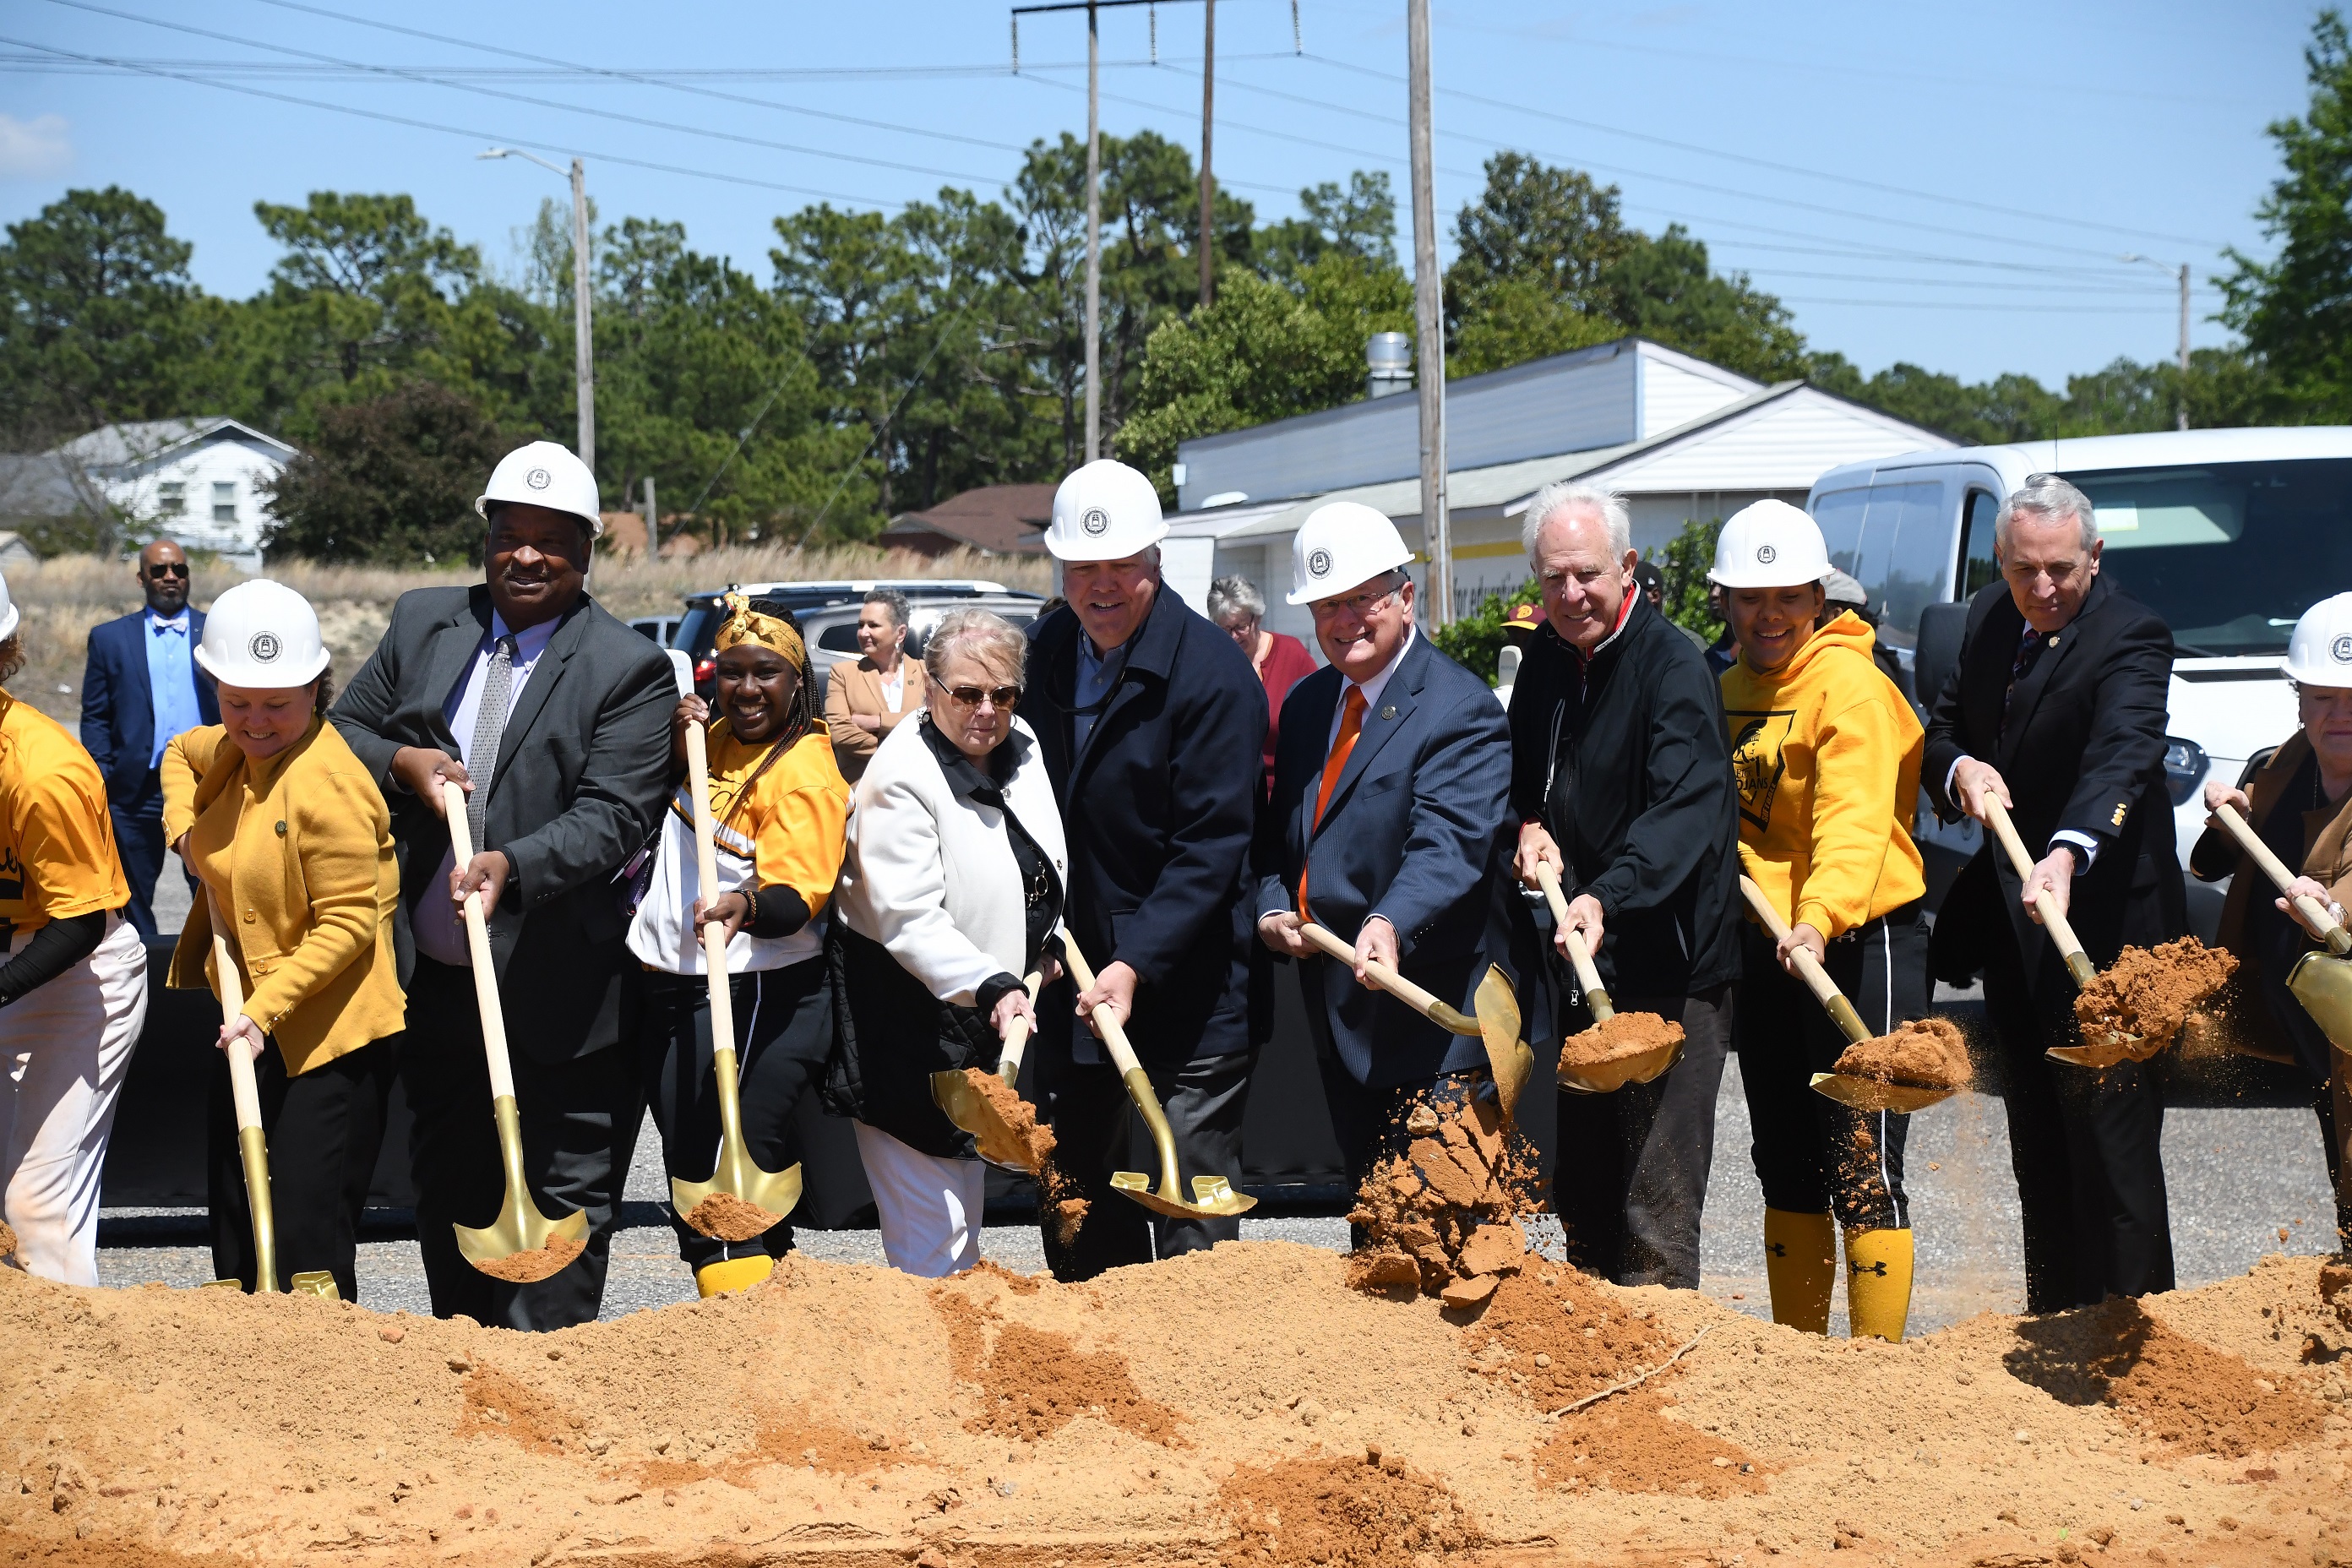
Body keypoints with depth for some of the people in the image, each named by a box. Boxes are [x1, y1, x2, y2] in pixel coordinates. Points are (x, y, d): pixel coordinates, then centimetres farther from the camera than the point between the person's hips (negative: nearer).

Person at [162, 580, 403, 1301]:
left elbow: (348, 923, -21)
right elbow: (180, 754, 31)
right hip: (252, 1027, 9)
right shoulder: (233, 750, 6)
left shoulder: (325, 784, -21)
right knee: (237, 1238, 17)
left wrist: (264, 1010, -26)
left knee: (308, 1242, -10)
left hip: (329, 1039, -9)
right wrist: (185, 830, 12)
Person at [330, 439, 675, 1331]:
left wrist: (512, 865, -32)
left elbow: (612, 817, -16)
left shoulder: (630, 671, -8)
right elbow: (341, 730, 13)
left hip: (556, 998, -5)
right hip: (431, 983, 5)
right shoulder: (422, 623, 8)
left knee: (562, 1209, 1)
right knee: (448, 1200, 18)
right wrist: (401, 763, -9)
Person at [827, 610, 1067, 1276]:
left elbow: (1045, 865, 22)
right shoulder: (900, 777, -21)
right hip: (905, 1022, -8)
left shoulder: (1022, 746, 3)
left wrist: (1047, 943, 13)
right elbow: (909, 920, -27)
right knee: (929, 1231, -9)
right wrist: (991, 987, -36)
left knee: (965, 1210, 21)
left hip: (990, 1017, 8)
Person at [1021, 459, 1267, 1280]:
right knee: (1080, 1241, 15)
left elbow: (1212, 847, -17)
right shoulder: (1045, 654, 7)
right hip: (1072, 995, 7)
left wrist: (1136, 965, -24)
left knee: (1191, 1242, -3)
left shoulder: (1213, 672, -13)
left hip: (1185, 1000, -7)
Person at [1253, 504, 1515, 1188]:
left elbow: (1450, 842, -25)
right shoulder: (1306, 702, 14)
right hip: (1341, 1022, 8)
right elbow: (1279, 831, 20)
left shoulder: (1460, 709, -12)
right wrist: (1273, 907, -1)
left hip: (1434, 1023, -8)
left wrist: (1392, 924, -42)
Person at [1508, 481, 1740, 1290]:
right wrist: (1528, 824, 2)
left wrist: (1607, 897, -42)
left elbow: (1688, 806, -28)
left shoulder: (1673, 665, -14)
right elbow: (1522, 772, 24)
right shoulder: (1547, 658, 10)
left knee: (1656, 1214, -7)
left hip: (1667, 972, -8)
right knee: (1581, 1195, 17)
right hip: (1581, 970, 8)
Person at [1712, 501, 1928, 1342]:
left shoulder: (1850, 684, -14)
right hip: (1767, 949, 8)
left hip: (1861, 939, -8)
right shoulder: (1731, 689, 12)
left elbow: (1854, 822, -27)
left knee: (1863, 1170, -8)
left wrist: (1821, 918, -40)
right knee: (1785, 1170, 16)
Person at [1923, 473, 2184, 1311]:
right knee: (2038, 1140, 17)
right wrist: (1960, 769, -12)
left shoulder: (2132, 638, -18)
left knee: (2110, 1141, -7)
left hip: (2101, 919, -8)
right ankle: (2054, 1319, 28)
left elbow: (2120, 756, -33)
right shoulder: (1989, 618, 6)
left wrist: (2067, 855, -51)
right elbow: (1941, 729, 13)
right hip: (2011, 925, 8)